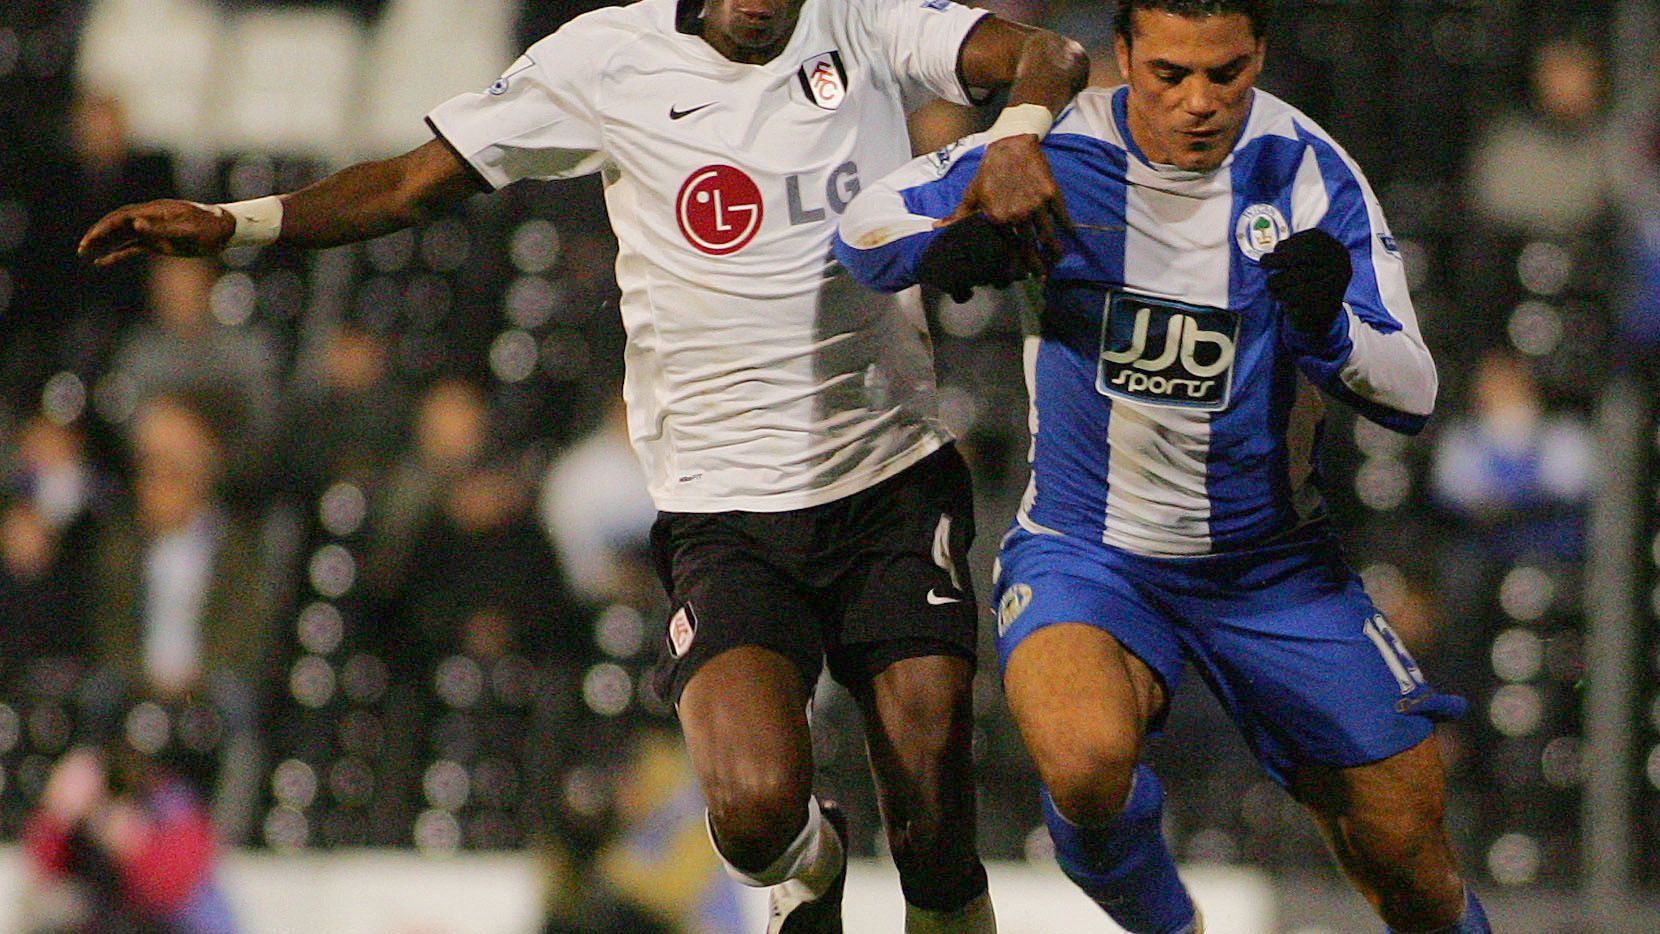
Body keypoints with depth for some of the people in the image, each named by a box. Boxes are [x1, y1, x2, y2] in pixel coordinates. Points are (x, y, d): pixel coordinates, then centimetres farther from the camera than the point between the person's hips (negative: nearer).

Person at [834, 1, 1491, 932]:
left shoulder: (1305, 171, -10)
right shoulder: (1057, 156, -12)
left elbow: (1412, 395, -11)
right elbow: (863, 228, -1)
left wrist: (1329, 325, -33)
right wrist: (950, 242, -24)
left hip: (1273, 563, 2)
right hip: (1086, 548, -1)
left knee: (1407, 858, 2)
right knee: (1088, 760, -32)